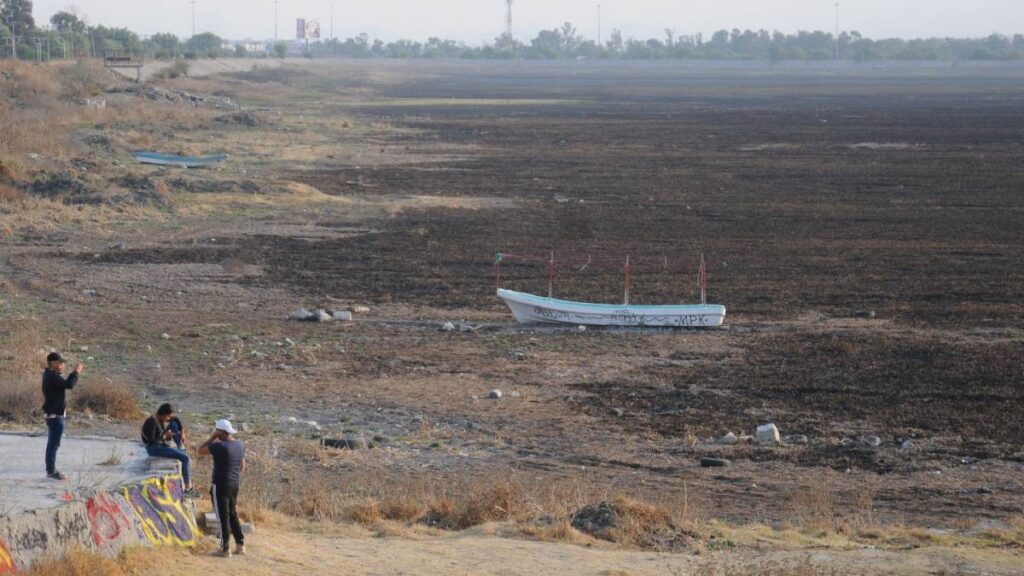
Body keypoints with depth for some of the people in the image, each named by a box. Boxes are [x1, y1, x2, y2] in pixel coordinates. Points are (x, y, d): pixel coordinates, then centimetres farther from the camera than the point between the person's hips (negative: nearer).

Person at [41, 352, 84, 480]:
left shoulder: (50, 375, 11)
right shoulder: (52, 377, -21)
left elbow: (65, 383, 22)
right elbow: (69, 384, -30)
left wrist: (75, 372, 12)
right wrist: (76, 372, -16)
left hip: (53, 414, 11)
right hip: (55, 415, -11)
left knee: (52, 443, 16)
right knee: (54, 444, -7)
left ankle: (51, 469, 23)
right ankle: (51, 471, -4)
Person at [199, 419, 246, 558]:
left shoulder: (219, 446, -20)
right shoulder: (240, 445, 4)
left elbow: (201, 450, -10)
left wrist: (213, 438, -7)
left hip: (220, 485, -7)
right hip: (235, 484, 7)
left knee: (223, 517, 0)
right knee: (233, 515, 19)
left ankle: (225, 549, 4)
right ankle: (240, 545, 21)